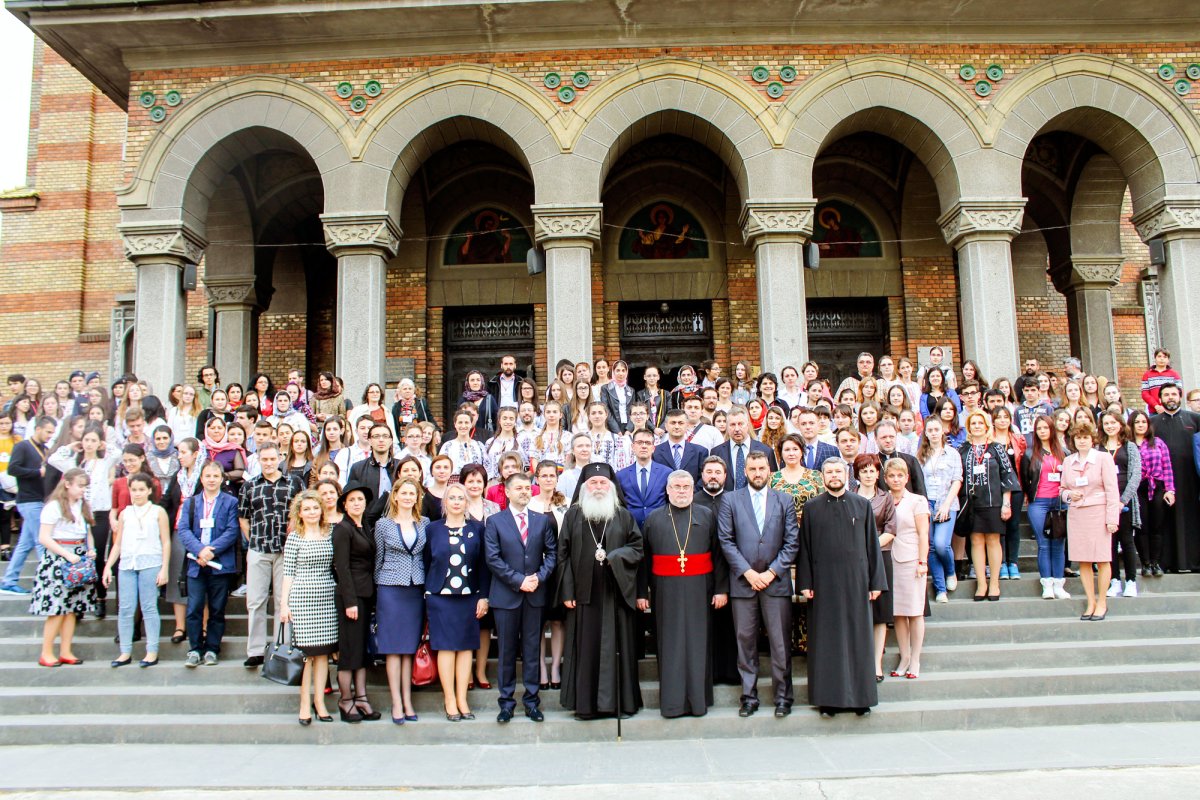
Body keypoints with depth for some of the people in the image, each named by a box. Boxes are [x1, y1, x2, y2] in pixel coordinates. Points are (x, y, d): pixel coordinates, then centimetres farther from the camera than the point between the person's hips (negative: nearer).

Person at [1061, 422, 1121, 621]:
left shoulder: (1103, 458, -1)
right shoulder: (1068, 461, 10)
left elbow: (1112, 489, -5)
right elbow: (1063, 488, 19)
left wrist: (1112, 518, -11)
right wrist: (1069, 495, -5)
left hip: (1098, 512, -4)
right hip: (1075, 513, 4)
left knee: (1102, 559, 0)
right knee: (1083, 560, 4)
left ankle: (1102, 602, 12)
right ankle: (1091, 602, 14)